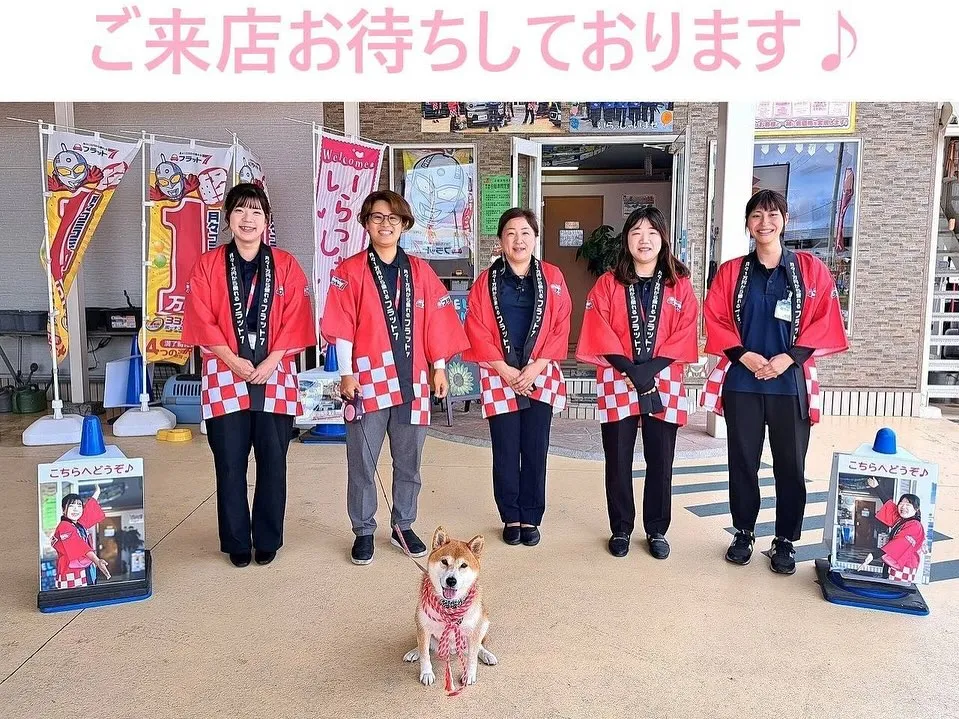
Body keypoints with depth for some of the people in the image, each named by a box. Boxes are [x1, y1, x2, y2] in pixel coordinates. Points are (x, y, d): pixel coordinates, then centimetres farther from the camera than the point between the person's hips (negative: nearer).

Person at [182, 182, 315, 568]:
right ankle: (236, 541, 20)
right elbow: (202, 321, -2)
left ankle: (267, 540, 20)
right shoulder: (207, 265, 5)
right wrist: (235, 362, -12)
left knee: (272, 462, 5)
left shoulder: (285, 265, 6)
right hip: (225, 378, 0)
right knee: (230, 465, 5)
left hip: (275, 378, 0)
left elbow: (295, 320, 0)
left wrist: (270, 362, -11)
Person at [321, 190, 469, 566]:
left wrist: (439, 368, 7)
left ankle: (403, 526, 27)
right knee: (362, 463, 4)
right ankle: (364, 531, 19)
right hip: (367, 381, -2)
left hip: (411, 381, 3)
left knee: (408, 462, 11)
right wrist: (347, 373, -8)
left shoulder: (421, 271, 10)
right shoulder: (349, 271, 2)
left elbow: (436, 323, 10)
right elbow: (341, 327, -3)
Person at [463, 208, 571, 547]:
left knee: (535, 451, 4)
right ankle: (511, 518, 19)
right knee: (505, 452, 4)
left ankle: (531, 519, 18)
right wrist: (504, 370, -10)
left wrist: (535, 368, -9)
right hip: (499, 377, 0)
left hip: (541, 377, 1)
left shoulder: (552, 277, 4)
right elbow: (476, 330, -2)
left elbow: (560, 327, 0)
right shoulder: (486, 281, 2)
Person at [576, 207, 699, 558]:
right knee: (618, 460, 6)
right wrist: (631, 370, -16)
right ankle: (621, 529, 20)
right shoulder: (608, 284, 2)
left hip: (664, 385, 1)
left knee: (660, 460, 7)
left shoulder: (679, 285, 5)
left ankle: (656, 530, 22)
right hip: (617, 383, -1)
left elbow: (684, 334, -2)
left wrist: (650, 370, -14)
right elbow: (598, 333, -6)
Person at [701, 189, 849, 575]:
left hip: (790, 382, 0)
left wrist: (789, 358, -12)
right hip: (742, 382, 1)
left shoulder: (811, 269, 4)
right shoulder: (730, 271, 6)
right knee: (743, 462, 8)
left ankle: (785, 541, 19)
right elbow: (715, 320, 2)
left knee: (790, 465, 5)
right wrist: (744, 355, -11)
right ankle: (744, 534, 23)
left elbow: (825, 321, -1)